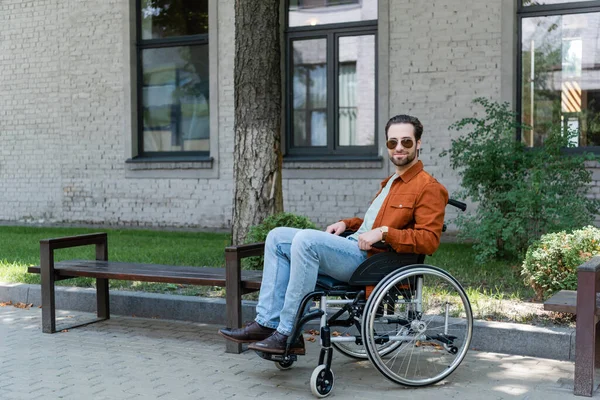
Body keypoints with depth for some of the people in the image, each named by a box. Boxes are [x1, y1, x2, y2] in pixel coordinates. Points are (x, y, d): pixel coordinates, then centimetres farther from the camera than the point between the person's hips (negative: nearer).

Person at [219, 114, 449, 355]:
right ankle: (267, 322, -9)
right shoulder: (391, 183, 26)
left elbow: (429, 240, -15)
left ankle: (288, 334, -24)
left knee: (305, 240, -30)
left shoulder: (429, 188, -4)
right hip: (353, 248, 10)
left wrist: (383, 233, -21)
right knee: (278, 237, 2)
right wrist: (346, 223, 15)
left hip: (370, 260, -10)